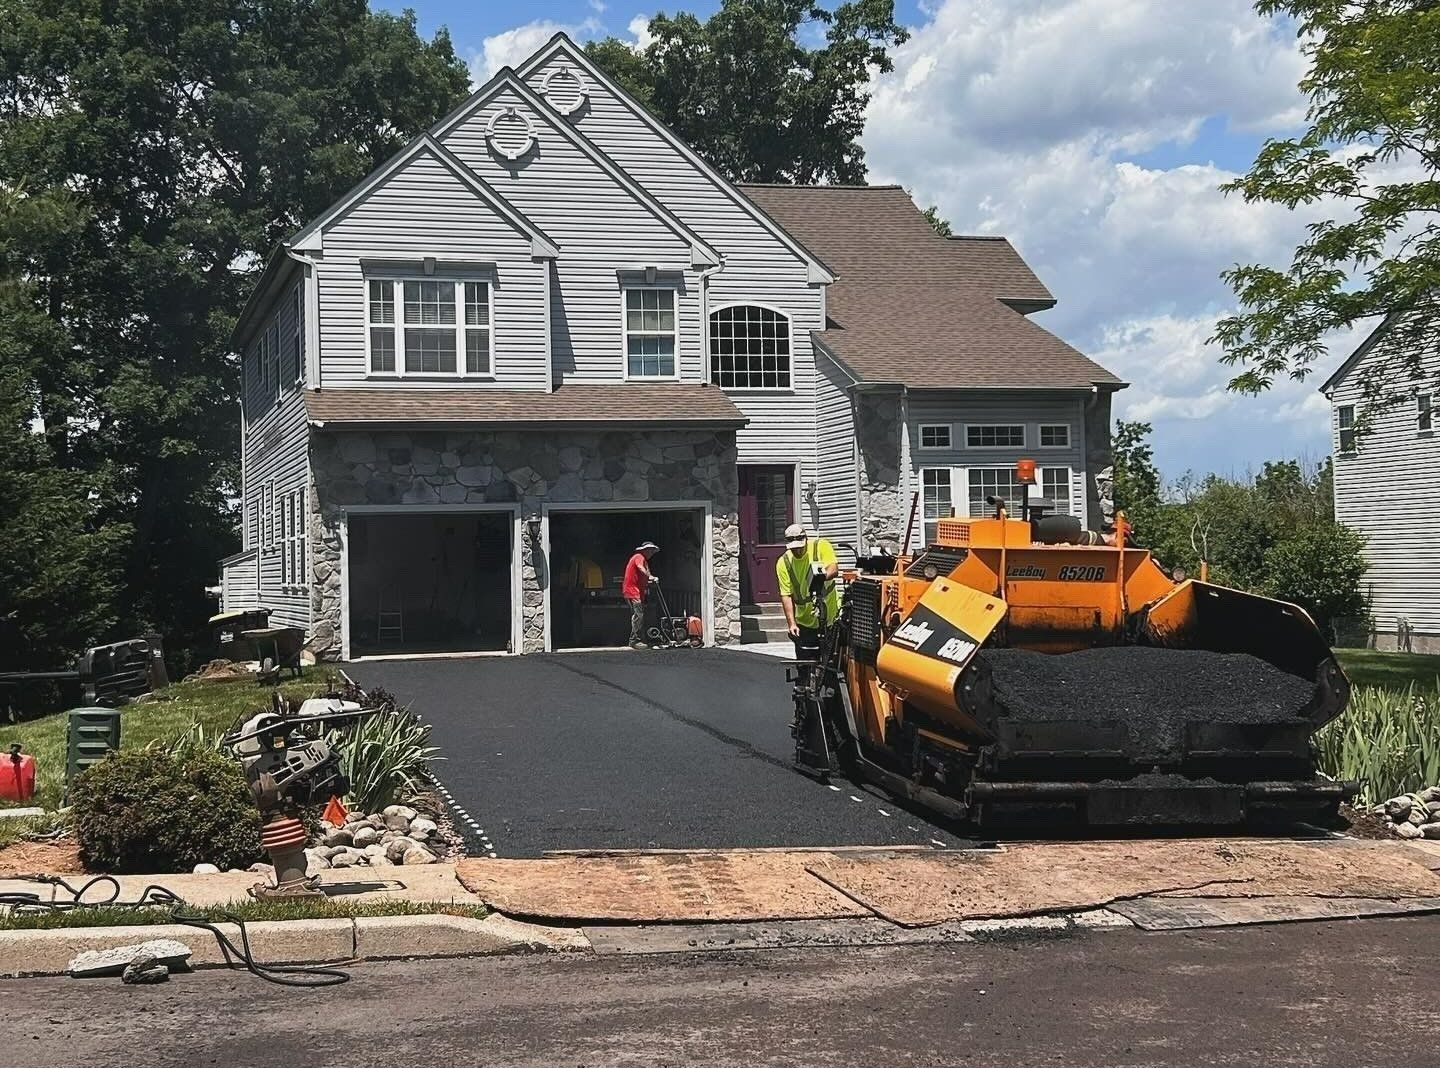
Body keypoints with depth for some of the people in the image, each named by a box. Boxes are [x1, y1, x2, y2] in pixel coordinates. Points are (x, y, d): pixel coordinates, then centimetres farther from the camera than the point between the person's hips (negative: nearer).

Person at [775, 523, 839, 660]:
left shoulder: (821, 546, -8)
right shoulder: (783, 563, -7)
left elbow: (834, 569, -23)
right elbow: (786, 595, -10)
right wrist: (791, 623, -20)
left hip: (831, 614, -1)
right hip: (805, 621, 1)